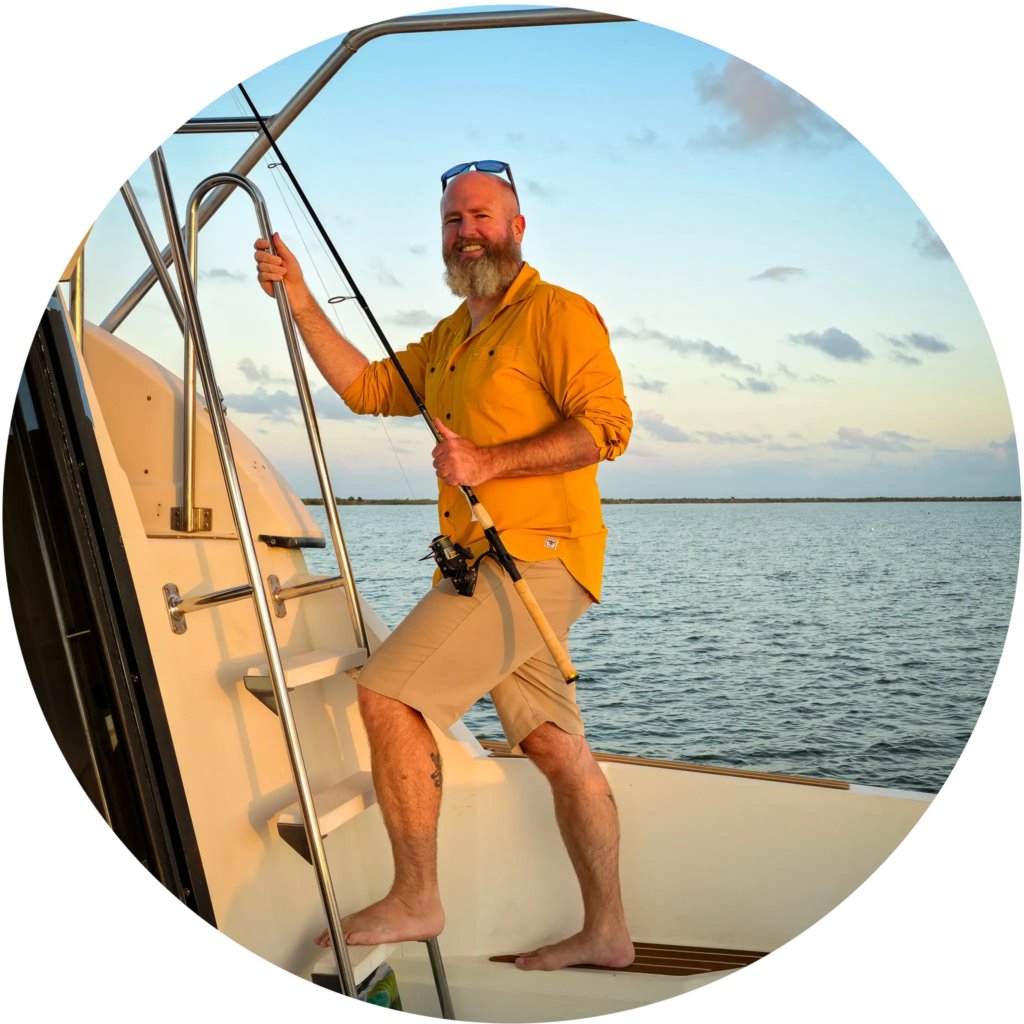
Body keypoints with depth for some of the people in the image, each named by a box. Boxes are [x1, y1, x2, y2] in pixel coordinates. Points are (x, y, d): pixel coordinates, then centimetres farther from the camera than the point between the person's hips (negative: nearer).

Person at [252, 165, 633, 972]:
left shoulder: (558, 314, -5)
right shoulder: (449, 338, 22)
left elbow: (607, 425, -15)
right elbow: (366, 387, 16)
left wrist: (490, 463, -20)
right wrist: (300, 301, 10)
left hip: (536, 557, -8)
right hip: (483, 567, 9)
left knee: (389, 693, -16)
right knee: (559, 749, 11)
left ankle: (415, 899, -3)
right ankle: (606, 931, 21)